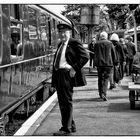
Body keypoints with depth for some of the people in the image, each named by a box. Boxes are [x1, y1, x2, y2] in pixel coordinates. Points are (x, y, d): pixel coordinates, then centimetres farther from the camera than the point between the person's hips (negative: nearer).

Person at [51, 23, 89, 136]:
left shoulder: (74, 43, -6)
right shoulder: (60, 45, 19)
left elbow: (85, 56, -15)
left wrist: (74, 68, -18)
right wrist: (54, 82, 16)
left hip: (67, 75, -9)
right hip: (58, 75, 9)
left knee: (66, 102, -5)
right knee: (62, 102, 13)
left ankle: (66, 129, 2)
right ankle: (71, 126, 25)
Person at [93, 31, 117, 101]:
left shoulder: (96, 44, 3)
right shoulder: (110, 43, -1)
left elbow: (95, 54, 7)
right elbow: (113, 54, 3)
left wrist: (95, 62, 15)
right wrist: (114, 62, 13)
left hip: (99, 63, 2)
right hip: (108, 63, -2)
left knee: (100, 78, 14)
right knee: (106, 78, -1)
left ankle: (100, 93, 20)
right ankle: (104, 93, -16)